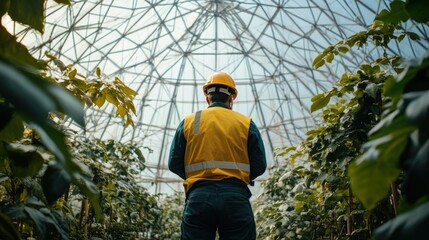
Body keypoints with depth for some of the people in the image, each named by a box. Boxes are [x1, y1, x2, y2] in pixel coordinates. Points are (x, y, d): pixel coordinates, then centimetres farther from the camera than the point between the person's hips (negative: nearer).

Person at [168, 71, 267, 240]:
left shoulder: (188, 122, 10)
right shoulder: (246, 123, 9)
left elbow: (174, 164, 8)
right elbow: (259, 166, 6)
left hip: (198, 196, 1)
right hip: (236, 197, 0)